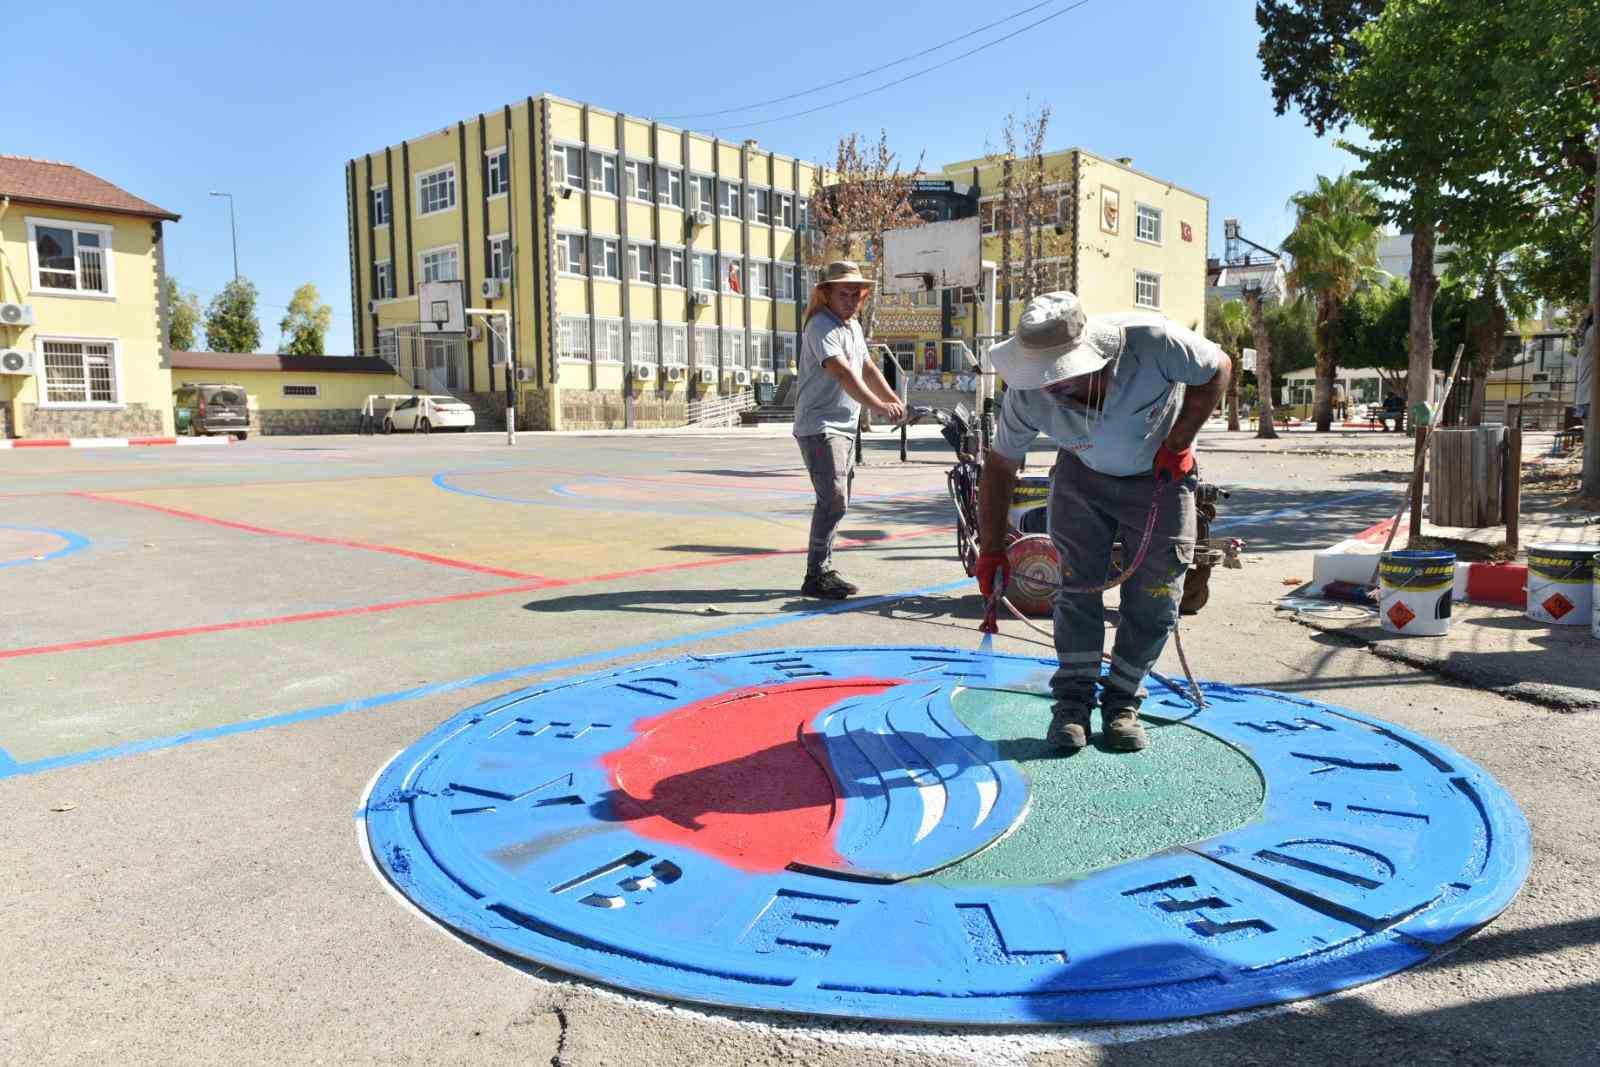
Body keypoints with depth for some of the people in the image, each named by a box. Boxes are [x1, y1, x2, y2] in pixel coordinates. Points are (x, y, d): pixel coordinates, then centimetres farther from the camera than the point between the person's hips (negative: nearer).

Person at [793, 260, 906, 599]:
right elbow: (843, 373, -28)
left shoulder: (853, 326, 17)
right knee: (834, 500, -16)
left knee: (837, 501, 14)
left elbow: (867, 368, 21)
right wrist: (879, 406, -37)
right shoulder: (822, 326, -14)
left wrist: (894, 399, 5)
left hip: (844, 426, 10)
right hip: (819, 426, -10)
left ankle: (824, 570, 24)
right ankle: (815, 577, -10)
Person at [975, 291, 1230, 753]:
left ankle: (1122, 702, 12)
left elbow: (1218, 369, -15)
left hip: (1160, 477, 0)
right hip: (1083, 476, 1)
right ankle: (1073, 700, 5)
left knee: (1154, 598, -2)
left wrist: (1179, 442, -22)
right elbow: (999, 465, -13)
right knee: (1077, 584, -7)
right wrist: (991, 550, -12)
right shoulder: (1027, 393, -28)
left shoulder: (1152, 341, -35)